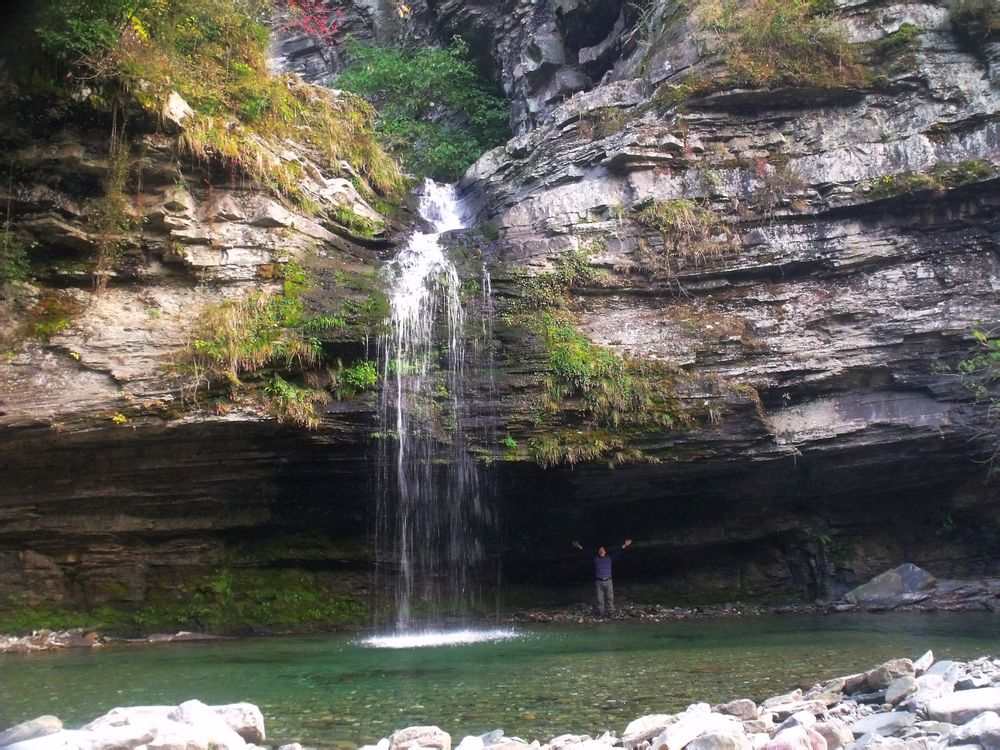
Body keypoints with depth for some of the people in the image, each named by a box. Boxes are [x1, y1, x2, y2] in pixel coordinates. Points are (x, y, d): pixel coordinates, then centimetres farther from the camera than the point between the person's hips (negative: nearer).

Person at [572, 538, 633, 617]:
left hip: (608, 581, 0)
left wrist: (624, 546, -5)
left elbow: (617, 552, 2)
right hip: (599, 581, 0)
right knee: (600, 599, 1)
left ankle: (610, 613, 5)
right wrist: (580, 547, -3)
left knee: (610, 598, 0)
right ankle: (601, 613, 5)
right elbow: (587, 553, 3)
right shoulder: (595, 558, 6)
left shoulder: (609, 558, 7)